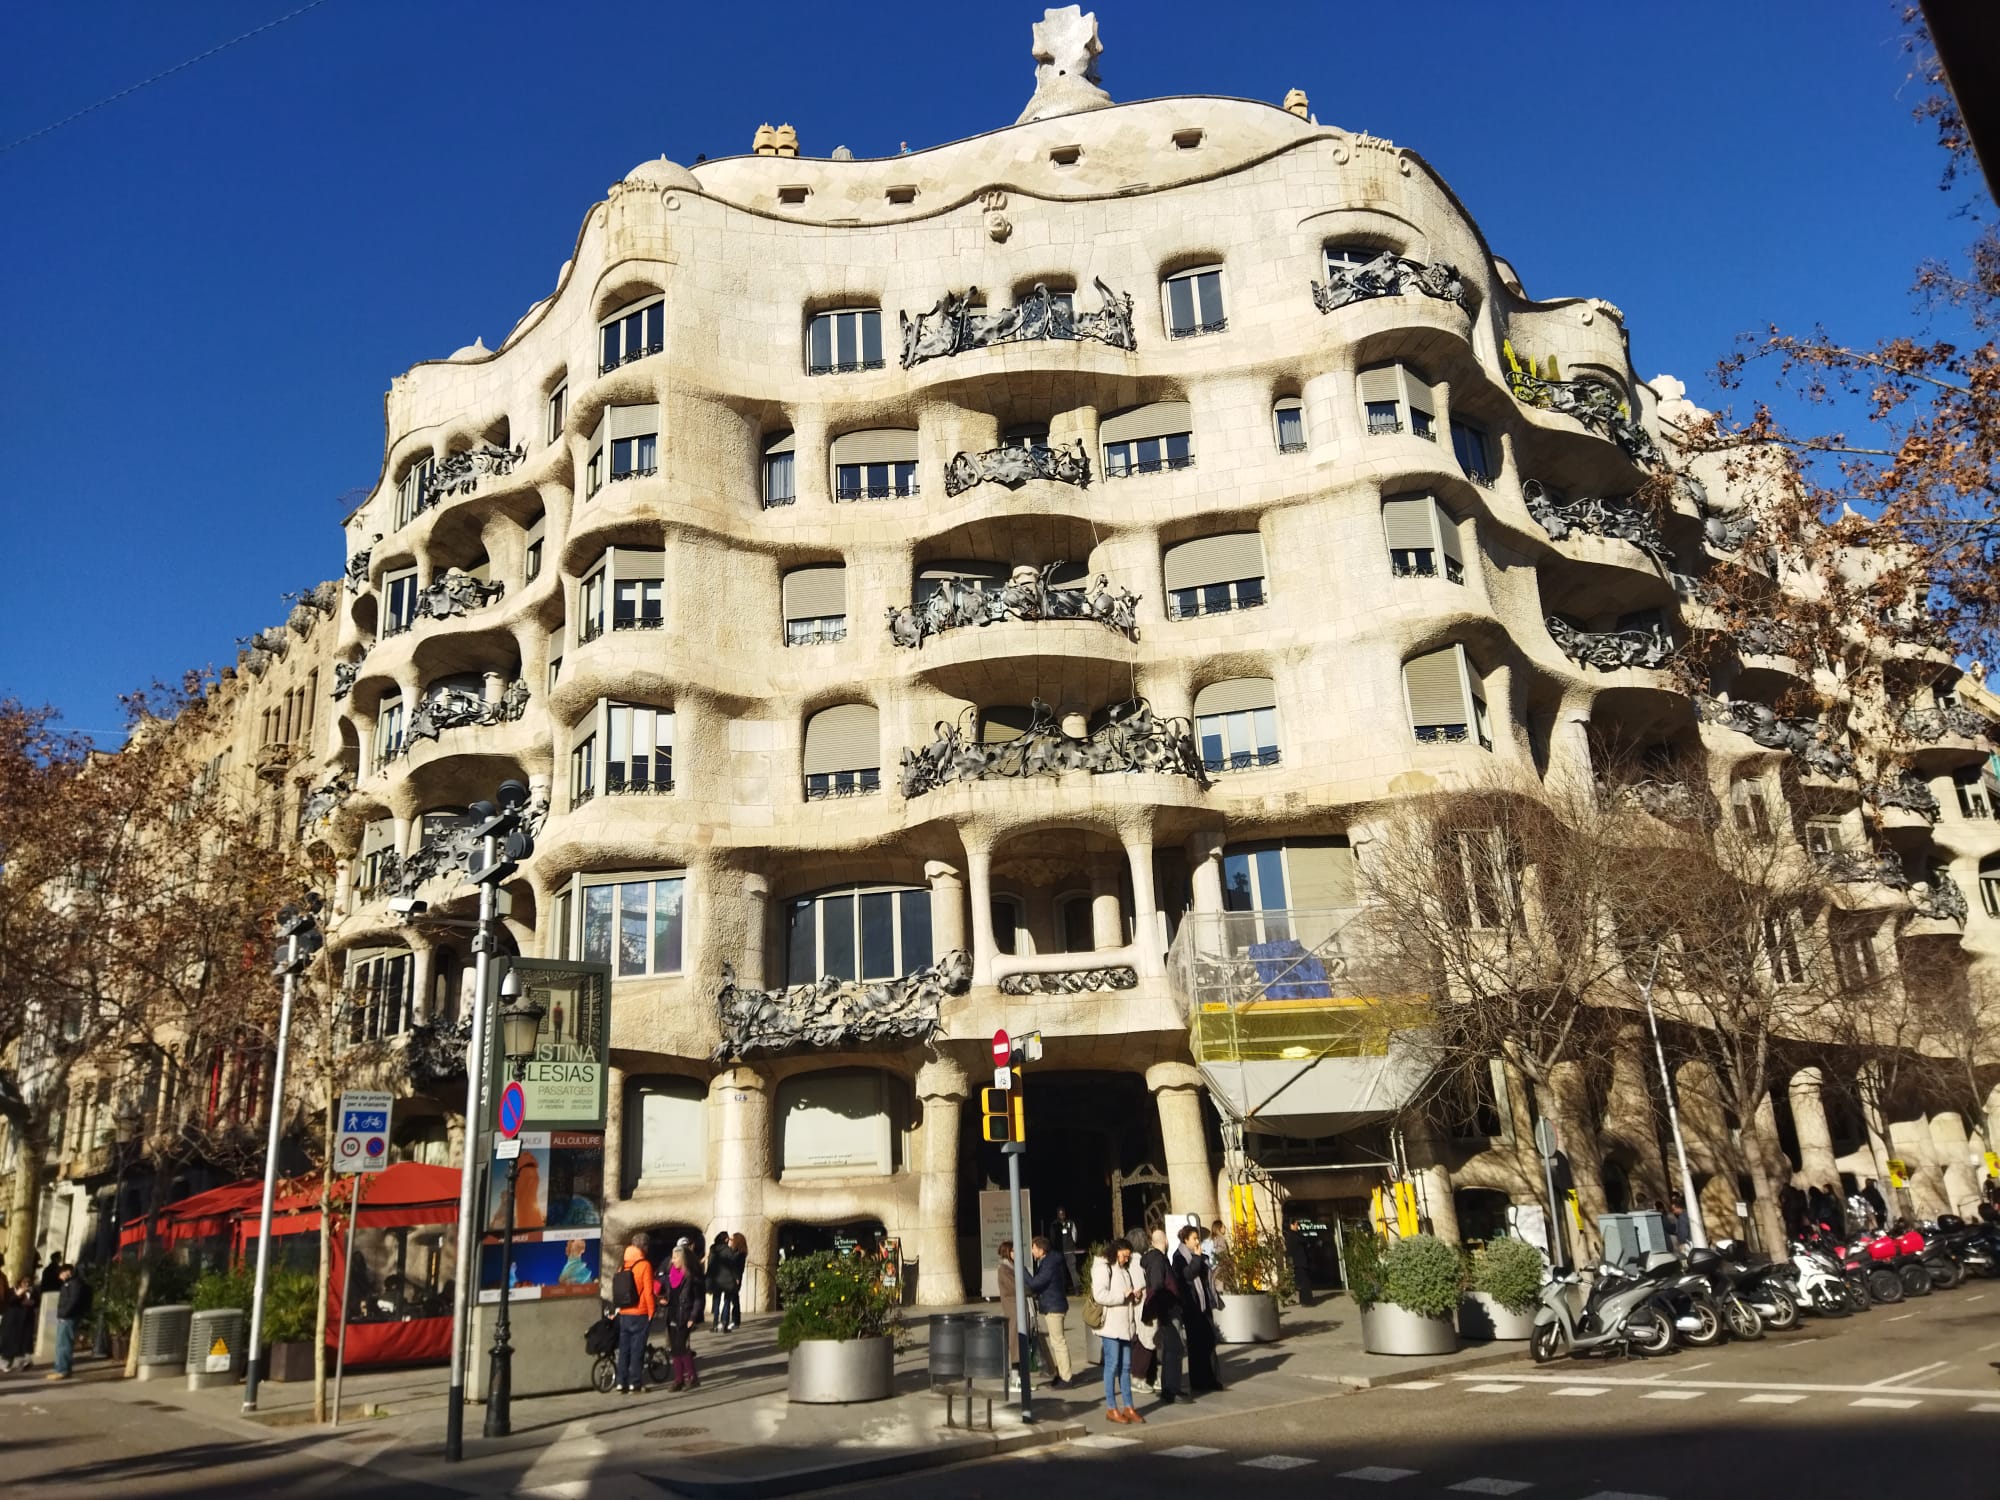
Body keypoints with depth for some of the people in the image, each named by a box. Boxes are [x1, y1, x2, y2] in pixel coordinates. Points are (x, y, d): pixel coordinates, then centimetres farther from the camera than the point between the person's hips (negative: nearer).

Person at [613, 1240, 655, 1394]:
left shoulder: (623, 1266, 6)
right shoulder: (645, 1265, -9)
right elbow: (648, 1291, -11)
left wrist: (616, 1309, 16)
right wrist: (651, 1312, -4)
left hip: (624, 1314, 5)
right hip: (640, 1314, -5)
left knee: (624, 1349, 10)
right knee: (637, 1350, 2)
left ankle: (621, 1383, 10)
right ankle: (634, 1384, 2)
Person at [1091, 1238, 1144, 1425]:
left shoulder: (1125, 1270, 20)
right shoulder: (1103, 1269, -7)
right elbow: (1100, 1295, -20)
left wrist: (1137, 1296, 6)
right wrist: (1123, 1295, -16)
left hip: (1125, 1325, 8)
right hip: (1111, 1325, -8)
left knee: (1126, 1366, 9)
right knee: (1112, 1365, -5)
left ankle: (1128, 1407, 13)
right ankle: (1111, 1409, 1)